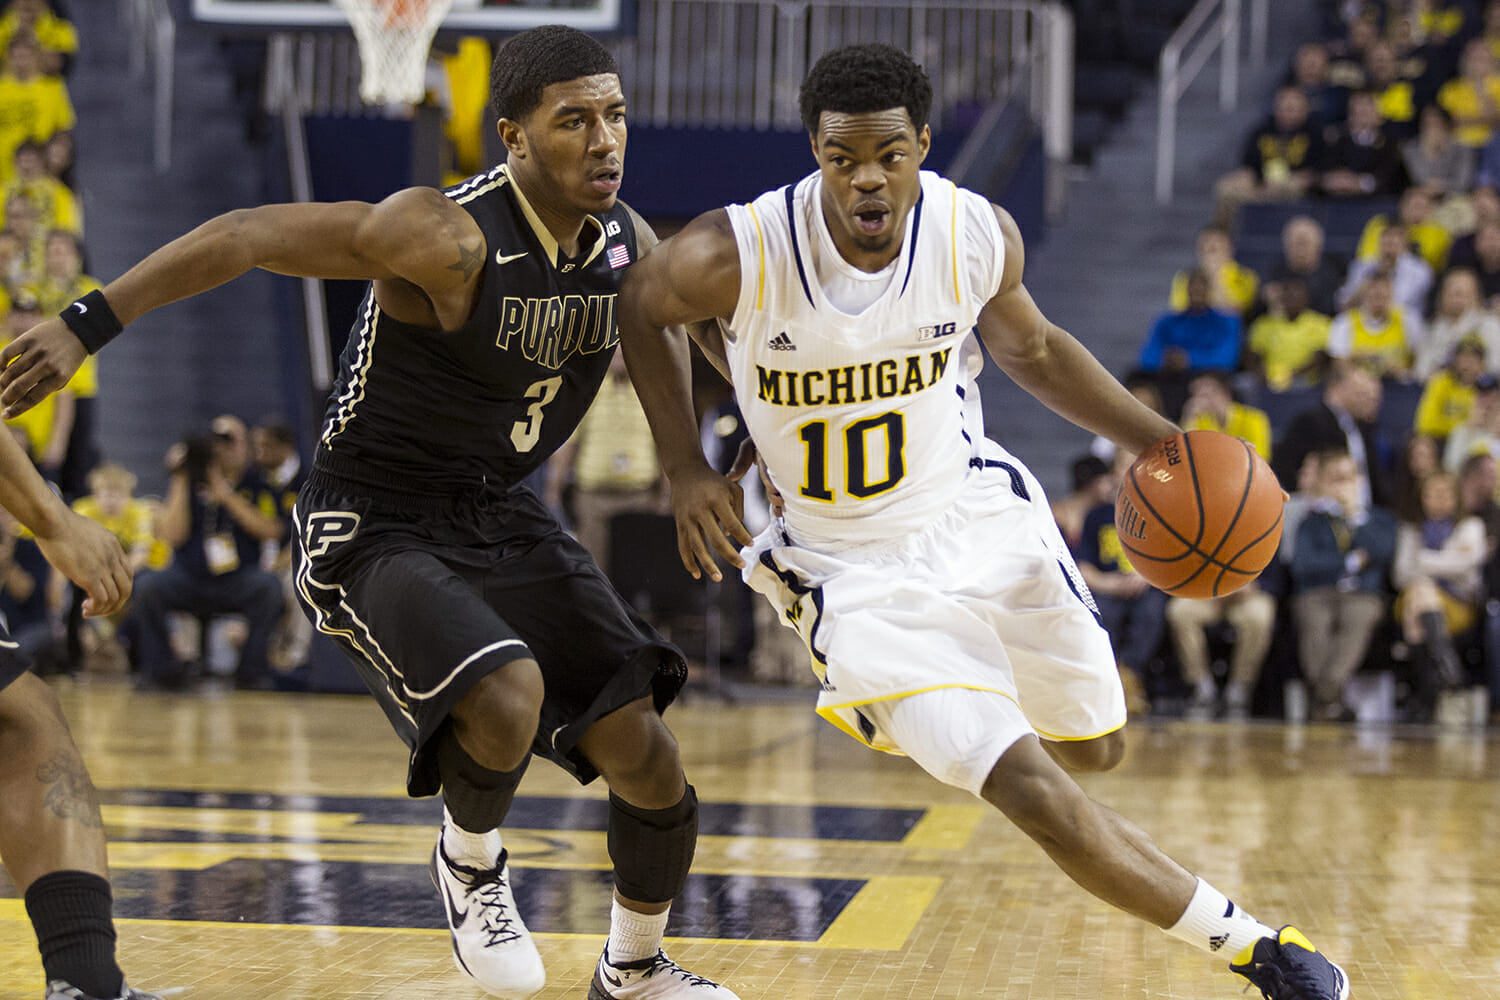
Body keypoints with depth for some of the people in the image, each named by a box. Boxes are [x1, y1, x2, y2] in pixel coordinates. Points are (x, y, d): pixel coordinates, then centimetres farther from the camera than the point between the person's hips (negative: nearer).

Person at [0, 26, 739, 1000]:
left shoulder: (629, 243, -4)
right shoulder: (449, 236, -26)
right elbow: (251, 233, -27)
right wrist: (87, 325, -31)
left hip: (502, 517, 7)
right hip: (375, 528, -7)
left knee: (648, 761, 0)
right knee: (507, 697, -33)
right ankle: (472, 860, 2)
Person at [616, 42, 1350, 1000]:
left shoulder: (980, 235, -15)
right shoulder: (736, 255, -25)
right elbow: (642, 306, -1)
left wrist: (1158, 439, -1)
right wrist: (687, 468, -7)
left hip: (980, 514, 4)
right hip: (859, 569, -4)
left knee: (1094, 748, 20)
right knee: (1036, 797, -15)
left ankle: (894, 700, 48)